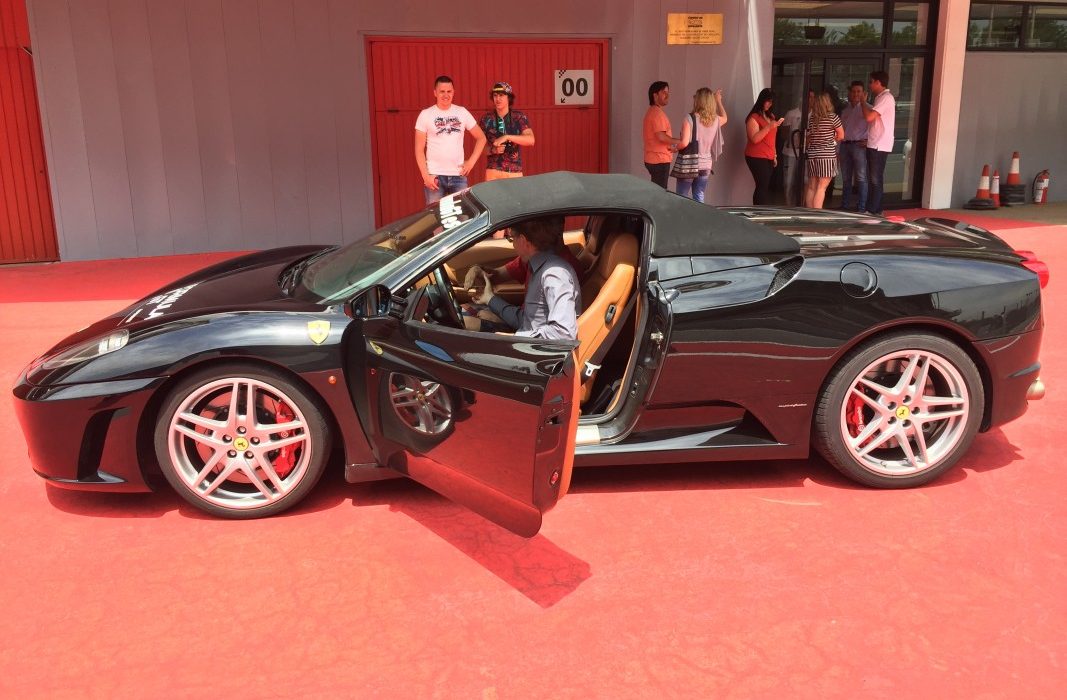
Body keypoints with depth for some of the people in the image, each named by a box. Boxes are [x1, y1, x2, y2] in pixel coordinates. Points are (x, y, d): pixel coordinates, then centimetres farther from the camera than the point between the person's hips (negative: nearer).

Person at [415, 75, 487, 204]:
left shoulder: (462, 112, 6)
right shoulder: (426, 115, 0)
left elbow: (481, 138, 13)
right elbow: (419, 149, 0)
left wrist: (471, 161, 2)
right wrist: (425, 175, -9)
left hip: (459, 175, 2)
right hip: (435, 176, -2)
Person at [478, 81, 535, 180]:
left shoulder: (519, 117, 2)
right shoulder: (486, 119, 4)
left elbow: (531, 140, -12)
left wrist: (507, 137, -21)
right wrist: (492, 150, -12)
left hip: (515, 173, 0)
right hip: (493, 172, 0)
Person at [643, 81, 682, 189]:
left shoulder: (652, 112, 17)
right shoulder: (657, 113, -15)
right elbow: (661, 136, -23)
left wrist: (669, 146, 11)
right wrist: (678, 141, -10)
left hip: (652, 159, 10)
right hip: (659, 160, -10)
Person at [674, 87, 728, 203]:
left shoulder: (690, 118, -13)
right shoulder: (715, 120, 3)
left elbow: (684, 143, -22)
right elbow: (724, 118, 30)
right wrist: (719, 101, 37)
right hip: (706, 164, 5)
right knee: (699, 198, 11)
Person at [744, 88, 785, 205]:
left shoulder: (770, 116, 17)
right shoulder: (754, 117, -6)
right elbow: (754, 139, -17)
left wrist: (774, 156, 20)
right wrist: (769, 127, -23)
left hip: (769, 158, 7)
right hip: (757, 158, -7)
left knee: (766, 187, -2)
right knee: (762, 186, -15)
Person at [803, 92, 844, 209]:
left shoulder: (811, 119, 6)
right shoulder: (832, 117, -5)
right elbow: (841, 135, 2)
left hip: (812, 155, 5)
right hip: (827, 155, -5)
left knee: (811, 187, 10)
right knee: (821, 187, -6)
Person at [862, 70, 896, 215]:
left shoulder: (886, 97, -13)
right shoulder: (881, 98, 18)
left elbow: (869, 117, -20)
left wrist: (863, 102, -7)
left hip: (880, 145, -10)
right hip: (874, 144, 10)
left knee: (876, 179, -7)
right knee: (871, 178, 12)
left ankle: (874, 210, -4)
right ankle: (871, 209, 16)